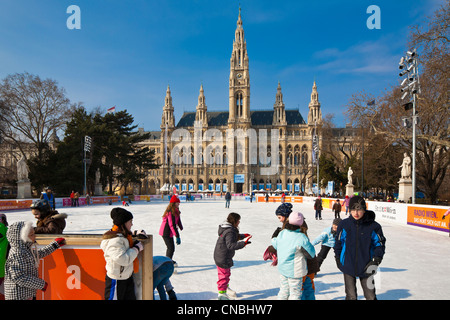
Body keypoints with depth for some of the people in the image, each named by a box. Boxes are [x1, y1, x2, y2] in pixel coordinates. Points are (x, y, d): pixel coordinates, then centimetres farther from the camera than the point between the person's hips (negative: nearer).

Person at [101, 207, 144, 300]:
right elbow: (123, 259, -33)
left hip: (127, 278, 10)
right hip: (116, 281, -10)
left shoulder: (123, 236, 3)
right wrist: (136, 248, -20)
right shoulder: (114, 241, -27)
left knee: (130, 297, 18)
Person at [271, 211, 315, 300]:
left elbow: (275, 243, 12)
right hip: (295, 271, -6)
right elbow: (311, 253, -11)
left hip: (282, 269, 6)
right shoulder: (301, 238, -24)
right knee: (295, 293, 9)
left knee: (283, 291, 21)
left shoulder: (282, 233, -7)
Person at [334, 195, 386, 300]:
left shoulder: (373, 226, -11)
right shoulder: (344, 224, -8)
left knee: (370, 296, 10)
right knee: (351, 296, 10)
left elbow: (380, 244, 2)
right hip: (348, 266, 0)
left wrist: (376, 260, -10)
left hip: (366, 267, 0)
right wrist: (338, 258, 13)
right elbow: (339, 241, 6)